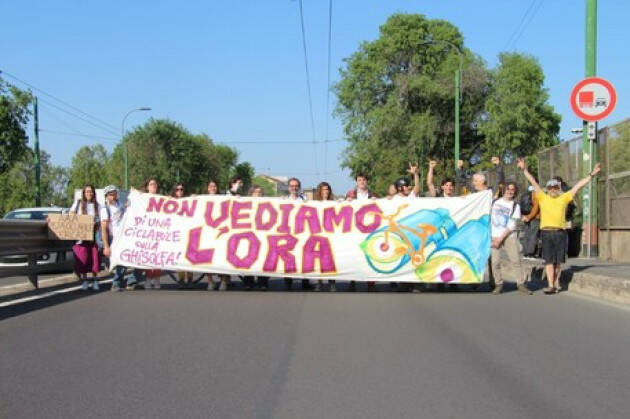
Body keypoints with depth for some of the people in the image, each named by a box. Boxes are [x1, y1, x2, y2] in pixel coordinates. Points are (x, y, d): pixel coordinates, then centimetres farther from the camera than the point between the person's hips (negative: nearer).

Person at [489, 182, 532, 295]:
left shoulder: (515, 206, 3)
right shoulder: (495, 201, 10)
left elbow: (511, 226, -5)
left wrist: (500, 239, -12)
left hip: (509, 237, -1)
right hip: (494, 236, 1)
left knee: (517, 260, -7)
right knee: (495, 262, -7)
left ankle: (521, 283, 3)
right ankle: (498, 284, 5)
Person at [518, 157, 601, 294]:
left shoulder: (564, 198, 12)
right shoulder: (542, 198, 10)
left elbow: (578, 185, 11)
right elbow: (533, 182, 6)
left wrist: (592, 174, 10)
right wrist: (524, 170, 0)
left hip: (560, 232, 1)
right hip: (546, 232, -1)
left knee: (558, 260, 8)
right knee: (548, 260, -3)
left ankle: (556, 282, 21)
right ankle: (551, 285, -5)